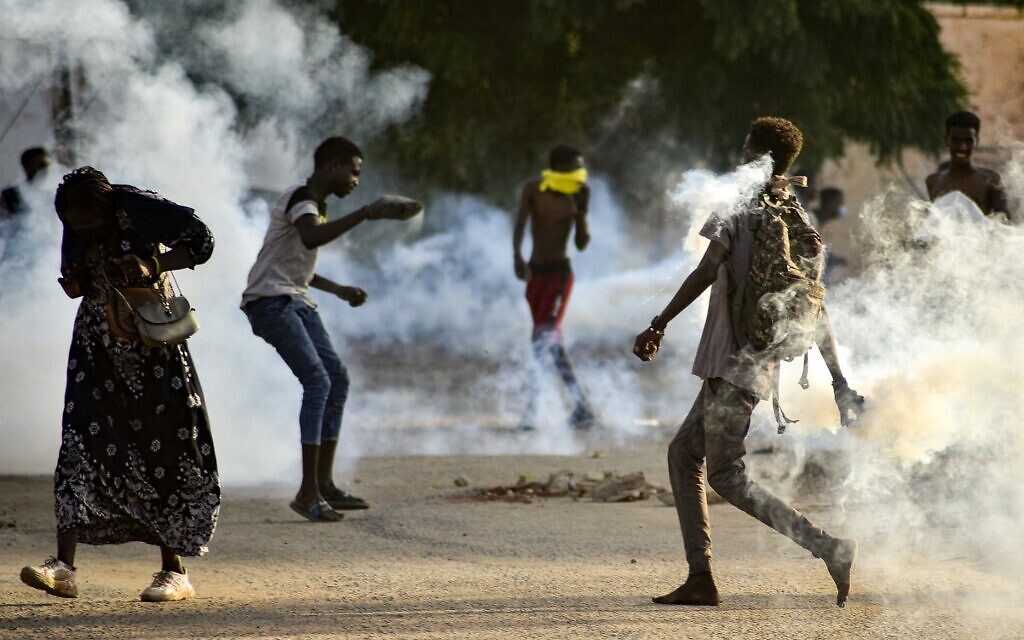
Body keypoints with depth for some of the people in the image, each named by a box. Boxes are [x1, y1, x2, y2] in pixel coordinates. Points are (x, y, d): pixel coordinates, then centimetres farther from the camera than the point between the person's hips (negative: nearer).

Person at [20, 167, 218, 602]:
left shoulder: (140, 209, -15)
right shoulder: (75, 230, 0)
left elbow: (201, 240, -11)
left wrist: (153, 264, -26)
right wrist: (73, 283, -8)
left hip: (150, 340, -4)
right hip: (97, 342, 4)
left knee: (163, 445, -4)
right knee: (82, 440, -7)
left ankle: (174, 570, 3)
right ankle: (64, 566, -12)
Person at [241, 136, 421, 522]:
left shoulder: (316, 205, 20)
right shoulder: (300, 199, -13)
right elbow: (311, 238, -37)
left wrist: (338, 290, 24)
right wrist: (365, 215, -38)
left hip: (296, 302, 11)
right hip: (270, 300, -11)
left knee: (337, 379, 6)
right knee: (317, 381, -19)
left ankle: (324, 483, 10)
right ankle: (308, 493, -19)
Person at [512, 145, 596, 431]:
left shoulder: (575, 198, 2)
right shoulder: (533, 190, 0)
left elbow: (582, 244, 4)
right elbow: (520, 225, -13)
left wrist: (582, 211, -9)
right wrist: (517, 257, -28)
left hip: (559, 273, -3)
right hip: (535, 272, 3)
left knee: (543, 339, -16)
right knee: (552, 343, 7)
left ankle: (531, 409, -21)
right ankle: (582, 408, 16)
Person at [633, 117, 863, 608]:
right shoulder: (800, 223, 11)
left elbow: (708, 270, -19)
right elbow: (816, 309, 11)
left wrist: (658, 325, -15)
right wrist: (839, 383, 11)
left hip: (733, 360, -8)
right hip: (763, 361, 8)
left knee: (726, 474, -7)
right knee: (683, 453, 16)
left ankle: (829, 547, -17)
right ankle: (700, 578, 11)